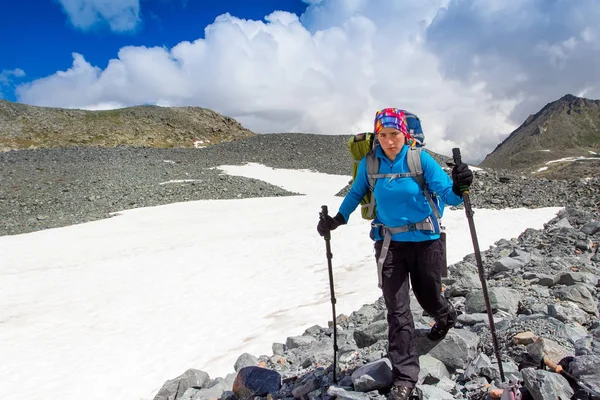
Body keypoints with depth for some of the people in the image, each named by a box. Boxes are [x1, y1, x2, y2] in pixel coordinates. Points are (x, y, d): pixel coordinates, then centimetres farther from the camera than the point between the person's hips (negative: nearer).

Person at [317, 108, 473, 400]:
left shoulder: (420, 159, -13)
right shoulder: (369, 163, -5)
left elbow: (447, 194, -16)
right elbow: (356, 193, 11)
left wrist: (458, 187, -37)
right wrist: (337, 219, 2)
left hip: (425, 241, -1)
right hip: (389, 243, 2)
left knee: (429, 298, 17)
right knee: (397, 311, -1)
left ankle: (446, 317, 56)